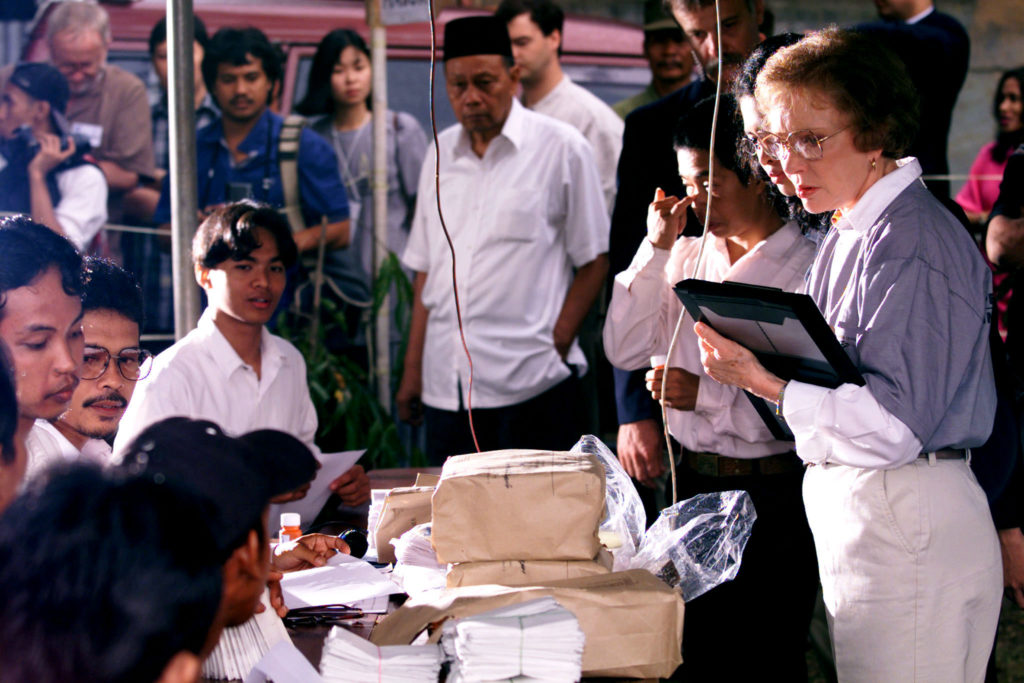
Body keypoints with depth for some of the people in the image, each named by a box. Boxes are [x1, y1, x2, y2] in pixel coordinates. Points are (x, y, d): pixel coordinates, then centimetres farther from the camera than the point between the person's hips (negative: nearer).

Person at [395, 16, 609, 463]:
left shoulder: (562, 148, 0)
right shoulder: (441, 153, 14)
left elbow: (594, 262, 0)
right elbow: (426, 269, 17)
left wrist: (556, 347, -10)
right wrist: (413, 368, 11)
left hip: (530, 384, -4)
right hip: (446, 387, 5)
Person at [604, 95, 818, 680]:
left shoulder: (807, 268, -13)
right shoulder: (688, 258, 8)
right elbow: (624, 350, 2)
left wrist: (707, 395, -22)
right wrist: (656, 248, -2)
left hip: (774, 497, -6)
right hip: (695, 483, 6)